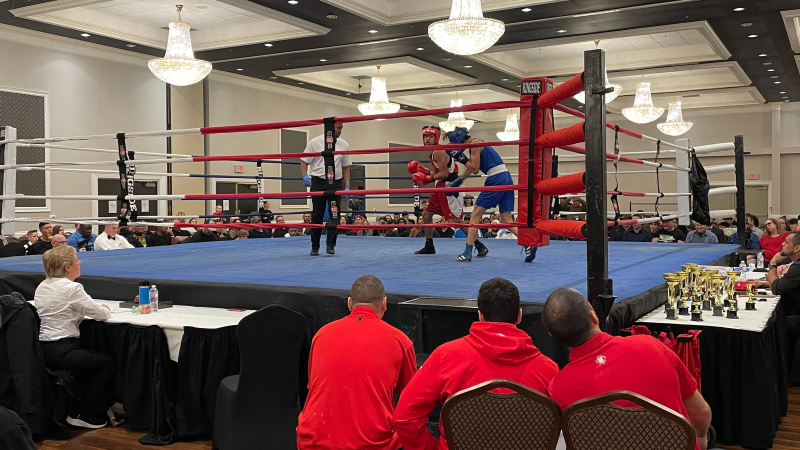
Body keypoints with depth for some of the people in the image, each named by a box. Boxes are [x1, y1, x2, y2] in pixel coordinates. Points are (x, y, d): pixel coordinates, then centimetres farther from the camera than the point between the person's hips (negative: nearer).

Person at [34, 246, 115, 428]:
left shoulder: (42, 286, 10)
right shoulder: (72, 288, -15)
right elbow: (102, 314, -11)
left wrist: (99, 309, 16)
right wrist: (105, 309, 12)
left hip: (42, 348, 9)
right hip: (60, 351, -9)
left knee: (93, 358, 28)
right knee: (108, 363, 5)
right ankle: (87, 416, 9)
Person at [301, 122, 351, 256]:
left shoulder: (343, 145, 8)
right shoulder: (315, 142, -2)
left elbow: (345, 167, 12)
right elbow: (304, 161, 1)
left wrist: (347, 186, 5)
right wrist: (305, 175, -18)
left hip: (336, 183, 3)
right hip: (318, 182, -2)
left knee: (334, 214, -1)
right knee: (317, 215, 2)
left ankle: (330, 245, 7)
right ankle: (315, 247, 11)